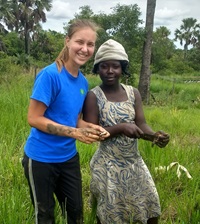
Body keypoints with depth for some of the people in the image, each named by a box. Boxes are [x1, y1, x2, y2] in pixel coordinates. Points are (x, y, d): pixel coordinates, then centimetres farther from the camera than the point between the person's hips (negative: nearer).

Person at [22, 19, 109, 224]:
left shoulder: (83, 81, 1)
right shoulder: (50, 75, -20)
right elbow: (34, 119, -21)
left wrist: (91, 128, -10)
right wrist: (75, 133, -24)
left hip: (69, 157, 6)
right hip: (41, 159, -6)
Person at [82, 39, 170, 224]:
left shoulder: (133, 93, 1)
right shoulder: (93, 96, -13)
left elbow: (141, 125, -4)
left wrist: (155, 136, -26)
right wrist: (121, 128, -28)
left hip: (134, 162, 5)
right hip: (108, 165, -4)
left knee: (150, 207, 17)